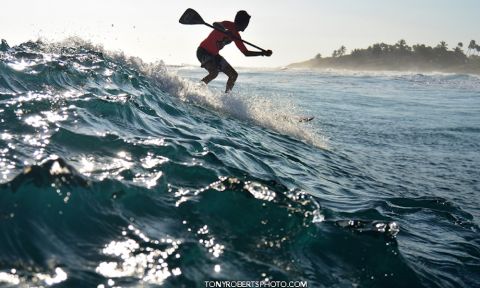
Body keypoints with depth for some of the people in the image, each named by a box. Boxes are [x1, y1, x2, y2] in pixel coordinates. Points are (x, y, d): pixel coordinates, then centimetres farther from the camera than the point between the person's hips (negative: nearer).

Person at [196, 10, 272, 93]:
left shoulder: (236, 36, 7)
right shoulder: (228, 25, -16)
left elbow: (246, 52, 12)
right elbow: (215, 24, -38)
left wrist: (263, 53, 5)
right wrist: (226, 32, -55)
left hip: (214, 55, 9)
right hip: (203, 51, -9)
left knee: (234, 75, 3)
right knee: (214, 73, -31)